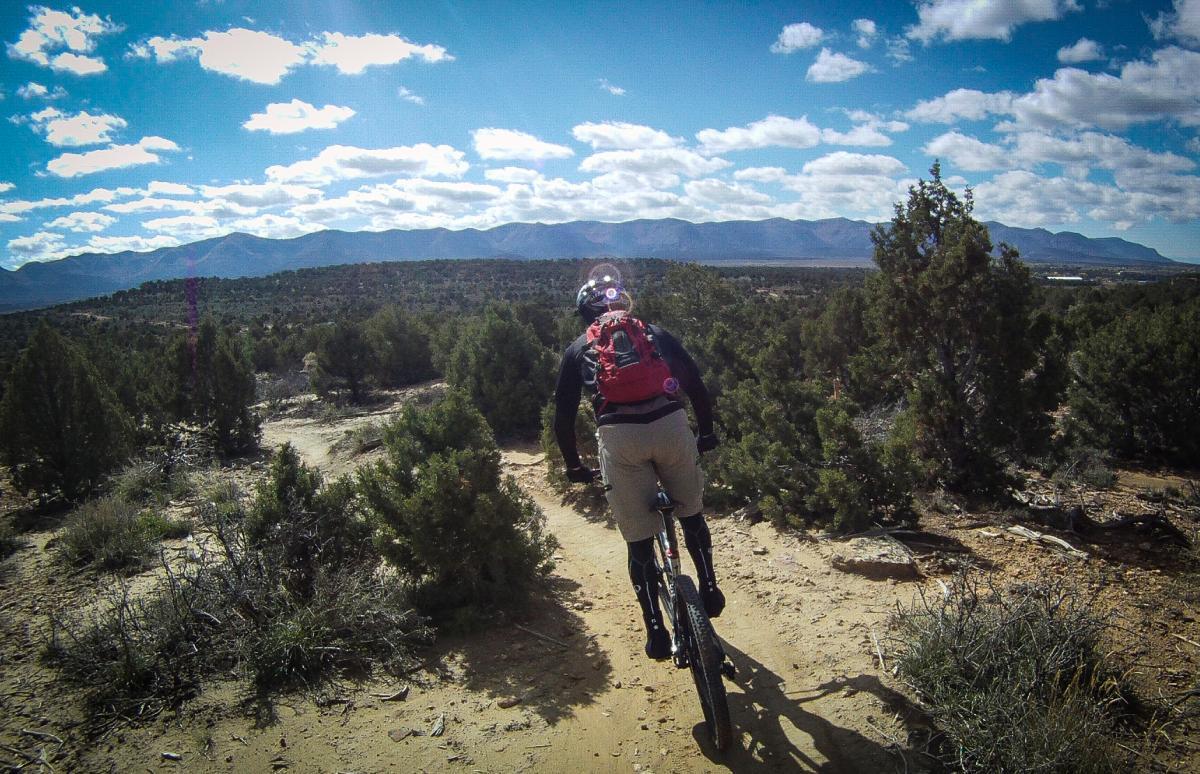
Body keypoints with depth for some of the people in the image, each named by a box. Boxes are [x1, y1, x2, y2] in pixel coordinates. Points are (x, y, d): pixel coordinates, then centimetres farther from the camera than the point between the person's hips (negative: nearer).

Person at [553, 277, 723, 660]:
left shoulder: (578, 350, 22)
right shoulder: (654, 332, 24)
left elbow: (563, 416, 18)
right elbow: (694, 381, 18)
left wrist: (574, 466, 29)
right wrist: (706, 433, 29)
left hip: (618, 436, -1)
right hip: (670, 424, 1)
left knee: (639, 539, 11)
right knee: (691, 512, 28)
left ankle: (656, 631, 14)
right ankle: (709, 589, 31)